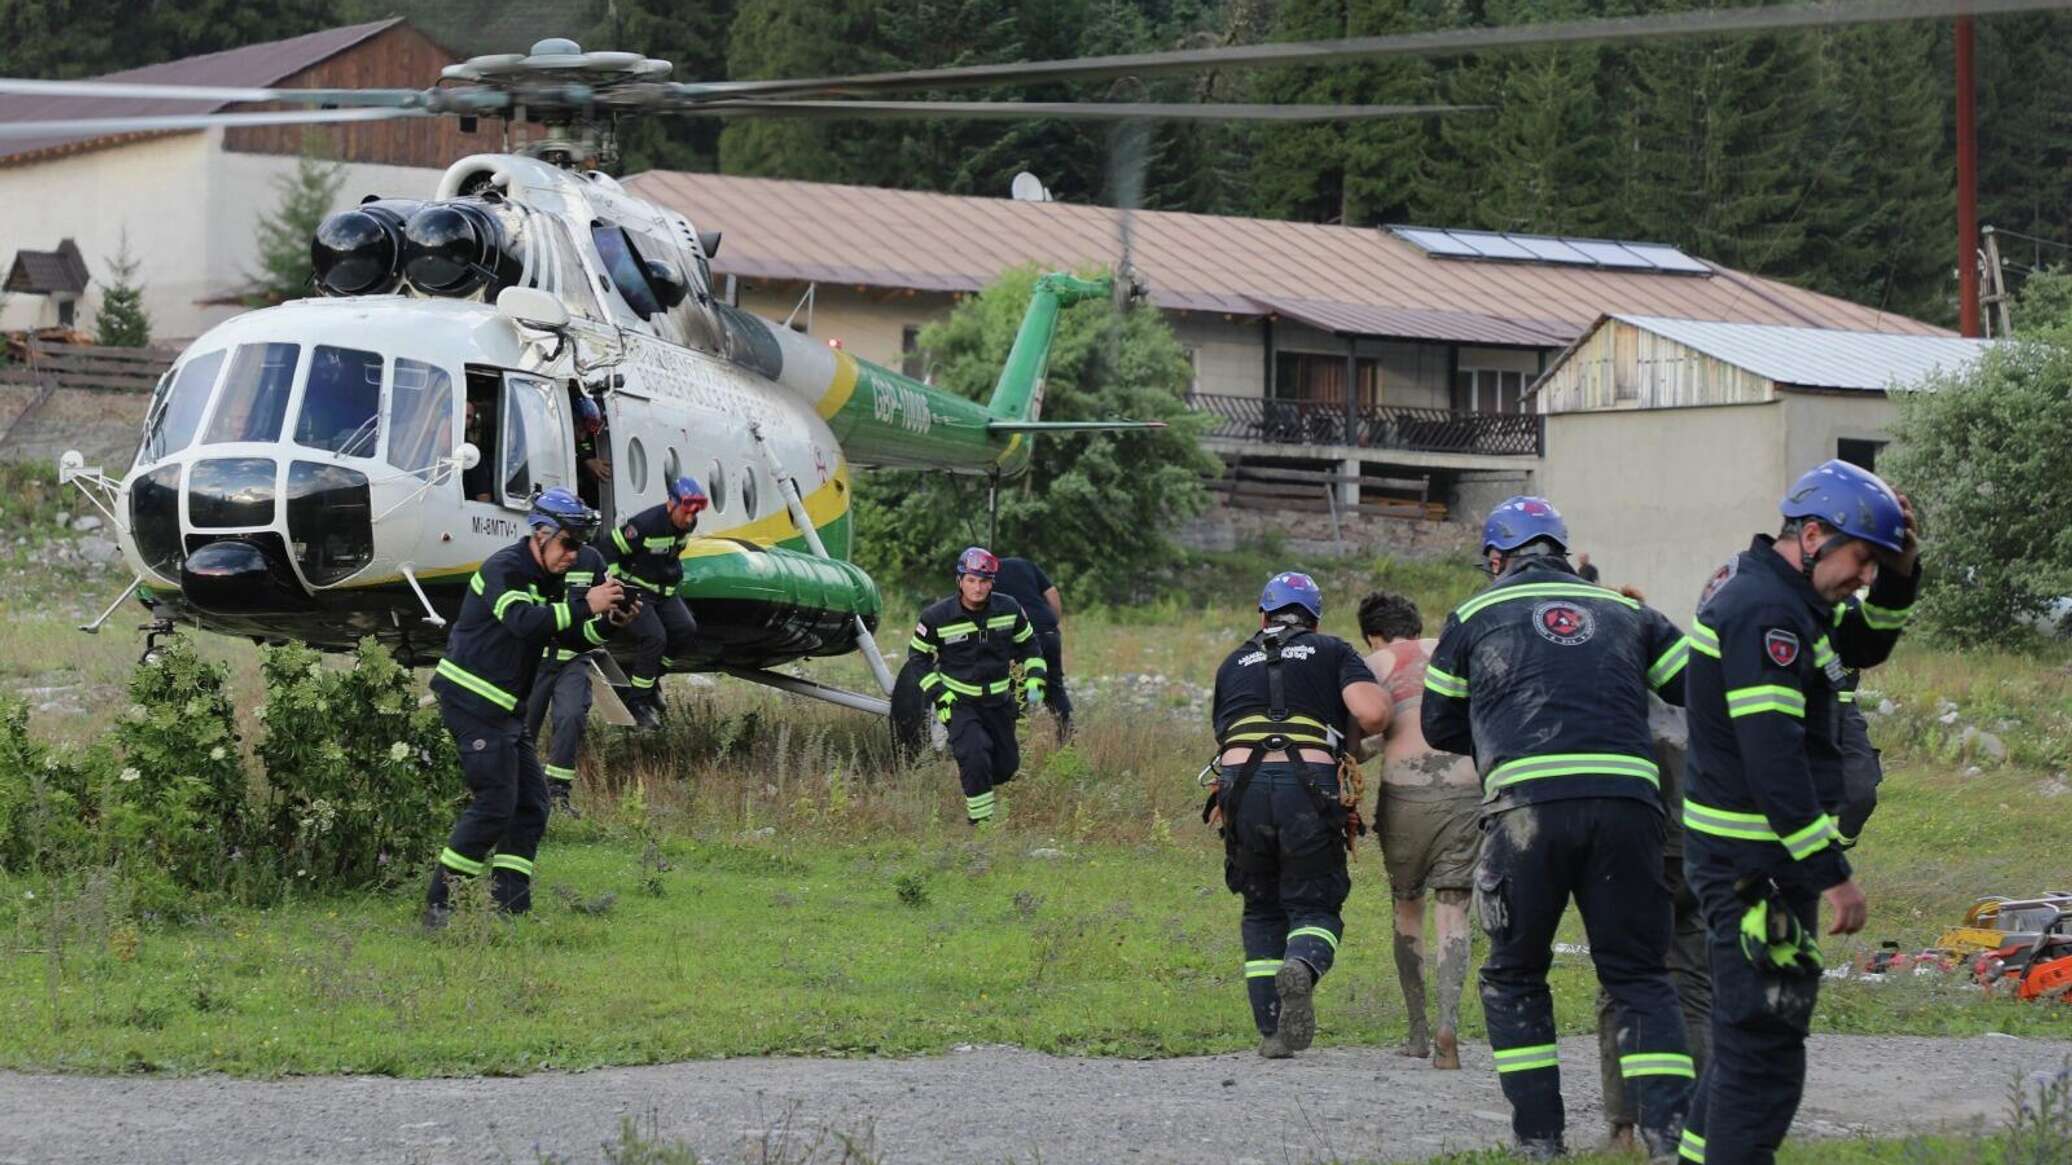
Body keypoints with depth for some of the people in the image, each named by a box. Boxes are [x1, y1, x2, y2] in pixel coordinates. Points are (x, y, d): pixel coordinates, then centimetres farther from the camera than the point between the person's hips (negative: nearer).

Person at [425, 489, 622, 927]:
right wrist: (585, 607, -38)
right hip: (472, 700, -10)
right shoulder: (503, 569, -14)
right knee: (496, 802, -13)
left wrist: (607, 618, -5)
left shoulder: (546, 580, 16)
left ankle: (511, 908, 7)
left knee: (531, 803, 7)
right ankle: (439, 904, -8)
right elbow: (523, 621, -33)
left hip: (504, 707, 10)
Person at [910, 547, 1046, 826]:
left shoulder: (1009, 610, -7)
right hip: (959, 702, -4)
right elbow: (919, 658, -2)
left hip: (998, 701, 4)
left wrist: (1034, 682, -1)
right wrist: (939, 696, -10)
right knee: (975, 758, -24)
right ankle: (980, 820, -8)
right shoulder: (937, 619, -15)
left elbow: (1028, 646, 10)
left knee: (1006, 766, 11)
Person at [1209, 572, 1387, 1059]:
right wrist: (1346, 735, 21)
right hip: (1309, 784, -2)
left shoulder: (1234, 663, 26)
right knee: (1314, 908, 9)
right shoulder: (1332, 652, 17)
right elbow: (1373, 713, 1)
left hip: (1241, 781, 2)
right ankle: (1302, 967, -25)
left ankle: (1271, 1031, 8)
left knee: (1262, 912, 18)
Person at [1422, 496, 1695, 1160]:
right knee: (1638, 975, 9)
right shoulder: (1625, 612, 23)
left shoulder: (1475, 616, 19)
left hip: (1527, 805, -2)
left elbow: (1439, 726, 25)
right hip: (1627, 799, 2)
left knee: (1514, 975, 14)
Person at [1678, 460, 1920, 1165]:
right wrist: (1831, 874, -25)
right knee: (1765, 1039, -9)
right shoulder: (1765, 612, -20)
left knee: (1749, 1031, 21)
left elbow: (1864, 645, 26)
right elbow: (1772, 758, -26)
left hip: (1747, 859, 11)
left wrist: (1899, 574, 6)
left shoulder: (1771, 593, 13)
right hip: (1755, 863, -11)